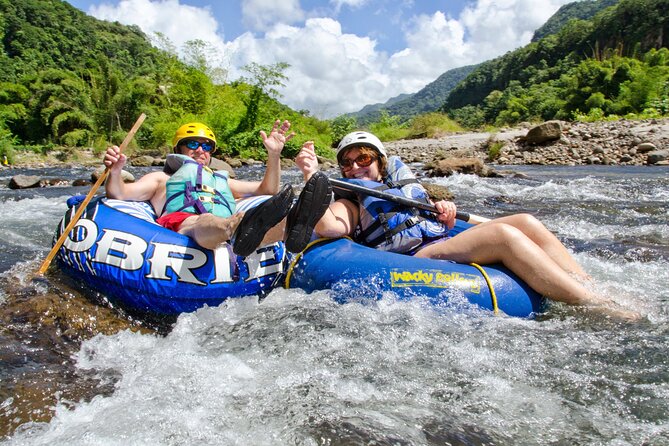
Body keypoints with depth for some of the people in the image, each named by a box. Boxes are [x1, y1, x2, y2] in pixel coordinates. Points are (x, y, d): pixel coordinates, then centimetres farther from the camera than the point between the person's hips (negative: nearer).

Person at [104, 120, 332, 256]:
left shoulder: (222, 180, 43)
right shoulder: (162, 178, 33)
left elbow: (267, 190, 37)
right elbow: (118, 194, 17)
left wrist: (274, 155, 22)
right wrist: (115, 172, -5)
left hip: (224, 241, 3)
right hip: (176, 228, -3)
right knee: (203, 222, -39)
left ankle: (290, 229, -63)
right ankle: (242, 228, -71)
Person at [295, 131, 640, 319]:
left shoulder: (403, 178, 30)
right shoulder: (348, 200, 11)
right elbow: (329, 228, -12)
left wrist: (442, 208, 5)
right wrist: (311, 178, -14)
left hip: (447, 241, 7)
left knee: (526, 222, -13)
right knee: (504, 234, -27)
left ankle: (598, 291, -18)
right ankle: (603, 311, -30)